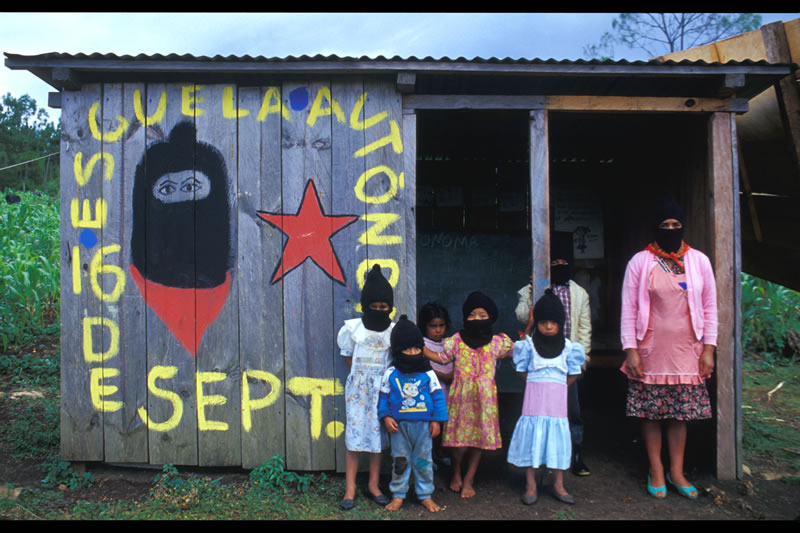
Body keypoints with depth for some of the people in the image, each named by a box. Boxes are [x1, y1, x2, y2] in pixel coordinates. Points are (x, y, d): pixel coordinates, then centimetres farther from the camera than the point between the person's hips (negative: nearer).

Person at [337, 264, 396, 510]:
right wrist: (362, 377, 6)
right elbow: (349, 358, 5)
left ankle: (374, 484, 21)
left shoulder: (394, 331, -3)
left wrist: (383, 379, 3)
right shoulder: (352, 328, -5)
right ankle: (350, 488, 9)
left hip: (382, 387, 1)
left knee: (378, 434, 8)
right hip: (358, 386, -1)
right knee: (354, 434, 0)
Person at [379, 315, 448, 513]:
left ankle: (425, 495, 25)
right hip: (399, 424, 0)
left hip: (423, 424, 0)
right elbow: (384, 396, 1)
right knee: (400, 460, 11)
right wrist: (385, 416, -10)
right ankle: (398, 494, 24)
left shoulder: (428, 373, -5)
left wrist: (437, 420, -5)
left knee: (423, 460, 11)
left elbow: (437, 396, -2)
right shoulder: (391, 374, -5)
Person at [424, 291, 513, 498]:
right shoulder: (457, 340, 2)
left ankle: (468, 480, 22)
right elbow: (443, 358, 10)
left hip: (484, 395, 1)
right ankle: (456, 473, 26)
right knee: (460, 438, -2)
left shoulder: (497, 342, 4)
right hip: (461, 394, -1)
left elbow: (515, 351, 17)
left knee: (480, 437, 5)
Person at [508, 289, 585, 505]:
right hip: (534, 398, -1)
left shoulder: (568, 346, 4)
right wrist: (539, 386, 1)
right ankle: (531, 486, 13)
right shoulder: (529, 344, 0)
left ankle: (558, 486, 20)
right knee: (532, 435, 1)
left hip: (557, 398, 2)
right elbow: (523, 371, 4)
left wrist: (555, 388, 2)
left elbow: (573, 374, 8)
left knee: (557, 437, 6)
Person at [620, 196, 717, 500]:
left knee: (681, 413, 8)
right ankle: (656, 471, 20)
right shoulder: (640, 262, -2)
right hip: (650, 353, -2)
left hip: (686, 353, 2)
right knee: (651, 413, 5)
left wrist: (709, 349, 2)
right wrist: (630, 350, -8)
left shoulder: (699, 261, 4)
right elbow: (629, 309, -3)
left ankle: (676, 472, 23)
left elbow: (709, 308, 7)